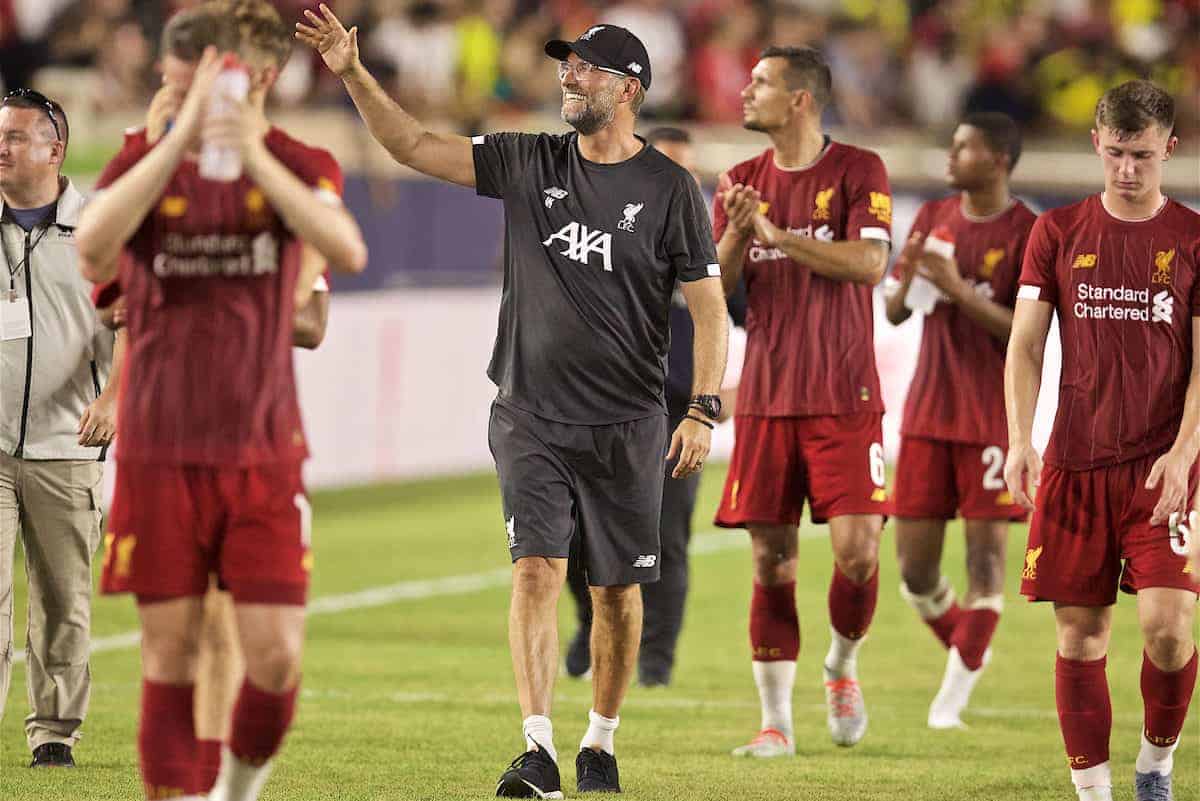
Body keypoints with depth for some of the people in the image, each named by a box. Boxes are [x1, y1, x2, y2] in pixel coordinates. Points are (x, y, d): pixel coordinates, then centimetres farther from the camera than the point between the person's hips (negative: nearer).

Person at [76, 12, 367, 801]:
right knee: (171, 651, 0)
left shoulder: (296, 165, 0)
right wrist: (184, 134, -28)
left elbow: (348, 251, -21)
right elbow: (93, 246, -23)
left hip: (264, 451, 0)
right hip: (161, 453, 0)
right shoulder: (146, 162, -1)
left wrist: (255, 154, -32)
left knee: (277, 656, -4)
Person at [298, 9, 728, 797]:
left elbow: (708, 304, -3)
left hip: (626, 426, -1)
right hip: (531, 416, 1)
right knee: (537, 569, -11)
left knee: (618, 589, 6)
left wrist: (704, 410, -12)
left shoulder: (668, 188, -3)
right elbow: (415, 146, 2)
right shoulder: (528, 164, 5)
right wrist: (354, 75, -11)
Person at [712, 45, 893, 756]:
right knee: (772, 561, 1)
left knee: (857, 549, -13)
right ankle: (777, 723, 7)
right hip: (765, 399, 4)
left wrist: (776, 233, -15)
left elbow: (869, 263, -15)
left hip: (844, 397, -3)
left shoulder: (858, 171, -2)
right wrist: (735, 232, -11)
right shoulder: (743, 182, 11)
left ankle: (843, 668, 15)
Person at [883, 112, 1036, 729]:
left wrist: (960, 291, -22)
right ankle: (966, 648, 28)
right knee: (914, 567, 4)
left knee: (985, 550, -7)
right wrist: (910, 279, -9)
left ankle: (954, 695, -3)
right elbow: (893, 313, 13)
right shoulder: (934, 218, 9)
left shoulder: (1027, 234, -8)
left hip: (993, 417, -5)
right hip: (927, 413, 5)